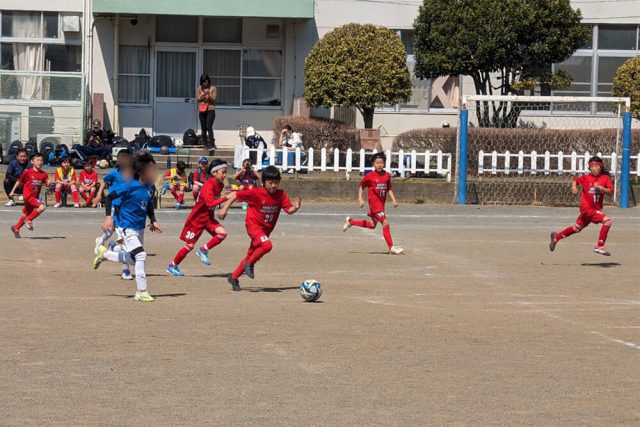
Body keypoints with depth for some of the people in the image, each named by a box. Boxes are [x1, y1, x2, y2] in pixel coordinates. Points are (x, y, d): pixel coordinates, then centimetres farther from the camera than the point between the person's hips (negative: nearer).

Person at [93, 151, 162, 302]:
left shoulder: (151, 187, 1)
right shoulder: (130, 186, -20)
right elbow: (110, 197, -14)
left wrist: (153, 221, 3)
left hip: (140, 227, 8)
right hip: (127, 227, -8)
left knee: (133, 260, 19)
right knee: (141, 255, -19)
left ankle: (104, 253, 43)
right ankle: (141, 292, -11)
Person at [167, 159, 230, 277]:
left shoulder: (220, 185, 1)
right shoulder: (208, 185, -24)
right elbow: (210, 203, -36)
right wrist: (225, 198, -39)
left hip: (209, 217, 7)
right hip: (197, 218, -7)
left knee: (222, 233, -16)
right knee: (190, 245, 0)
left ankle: (203, 250, 1)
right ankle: (172, 266, 17)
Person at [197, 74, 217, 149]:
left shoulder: (213, 88, 1)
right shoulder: (199, 88, 9)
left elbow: (213, 99, -3)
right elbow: (197, 98, 2)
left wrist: (209, 95, -21)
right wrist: (203, 94, -14)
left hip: (210, 110, -4)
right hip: (202, 111, 4)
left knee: (209, 127, -17)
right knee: (203, 128, 6)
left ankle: (212, 144, -19)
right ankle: (205, 144, 12)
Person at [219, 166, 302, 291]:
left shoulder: (281, 195, -5)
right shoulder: (255, 193, -16)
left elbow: (289, 209, -12)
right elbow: (235, 195, -10)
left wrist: (295, 207, -34)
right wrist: (225, 208, -13)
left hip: (266, 229, 6)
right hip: (254, 225, -6)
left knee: (251, 255, 12)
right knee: (267, 245, -30)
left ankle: (234, 277, 27)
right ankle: (250, 264, -8)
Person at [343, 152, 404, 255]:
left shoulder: (387, 175, 4)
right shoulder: (369, 176, -10)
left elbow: (389, 189, 12)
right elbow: (361, 187, 2)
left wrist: (393, 200, 0)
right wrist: (360, 199, -8)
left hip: (382, 203, 7)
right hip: (374, 203, -7)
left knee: (373, 225, 20)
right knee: (385, 223, -14)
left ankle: (350, 221, 37)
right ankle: (391, 247, -9)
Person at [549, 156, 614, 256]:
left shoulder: (605, 178, 0)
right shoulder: (586, 178, -5)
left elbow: (610, 192, -7)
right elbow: (575, 180, 11)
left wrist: (601, 187, -22)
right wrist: (574, 187, -8)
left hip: (597, 209, 5)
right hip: (587, 208, -5)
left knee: (577, 228, 22)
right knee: (607, 220, -23)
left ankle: (557, 237, 43)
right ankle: (599, 246, -16)